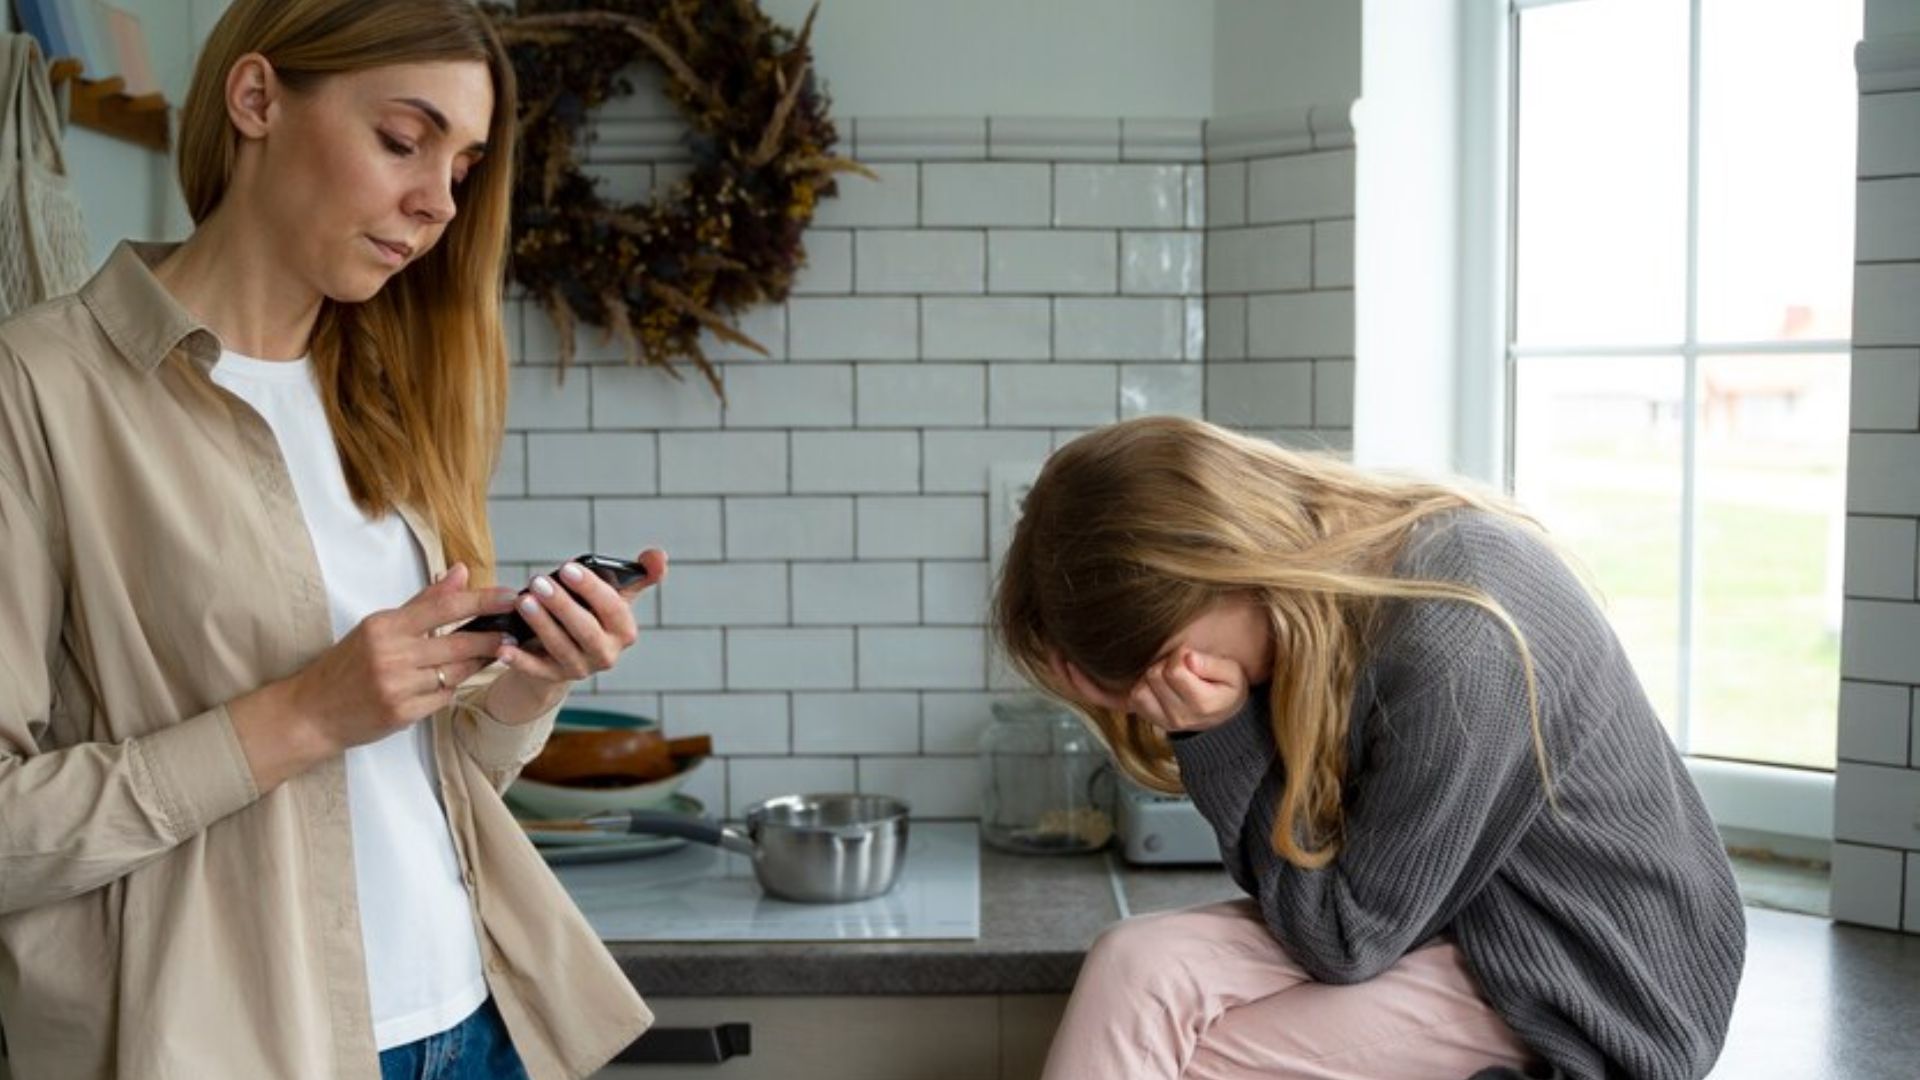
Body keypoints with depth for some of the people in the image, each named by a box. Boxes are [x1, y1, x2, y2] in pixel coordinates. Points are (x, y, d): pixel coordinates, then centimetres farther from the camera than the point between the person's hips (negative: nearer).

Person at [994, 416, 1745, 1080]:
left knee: (1141, 1003, -16)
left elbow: (1347, 939, -19)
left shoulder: (1456, 639, -27)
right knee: (1142, 968, -17)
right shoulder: (1321, 582, -4)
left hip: (1583, 981, -7)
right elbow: (1314, 912, 0)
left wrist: (1222, 733, -24)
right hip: (1446, 924, 7)